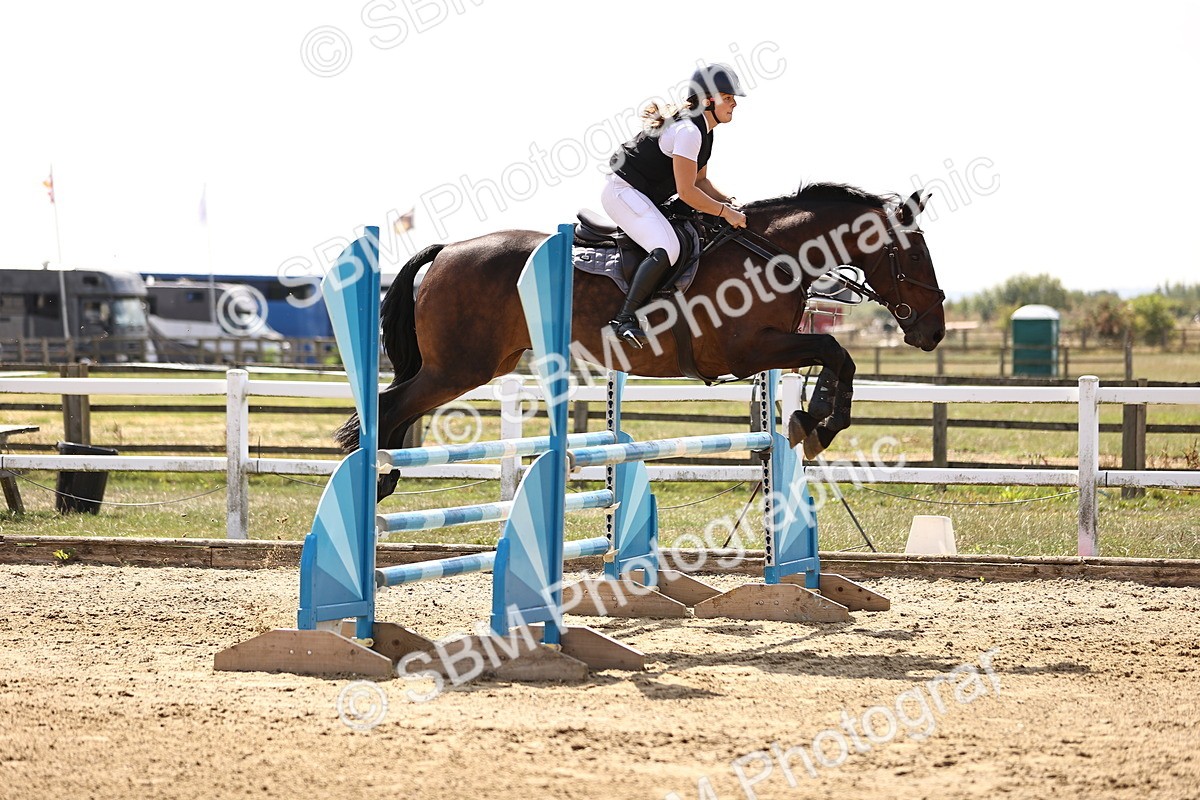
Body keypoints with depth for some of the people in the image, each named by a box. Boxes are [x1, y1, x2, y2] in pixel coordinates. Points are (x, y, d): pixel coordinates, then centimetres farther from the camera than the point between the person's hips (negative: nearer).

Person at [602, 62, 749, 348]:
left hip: (648, 196, 11)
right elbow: (687, 191, -24)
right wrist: (725, 212, -15)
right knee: (666, 249, -29)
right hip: (624, 192, -11)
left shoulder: (703, 129, 10)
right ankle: (625, 318, -26)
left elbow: (700, 180, 17)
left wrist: (729, 202, 2)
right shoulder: (688, 131, -22)